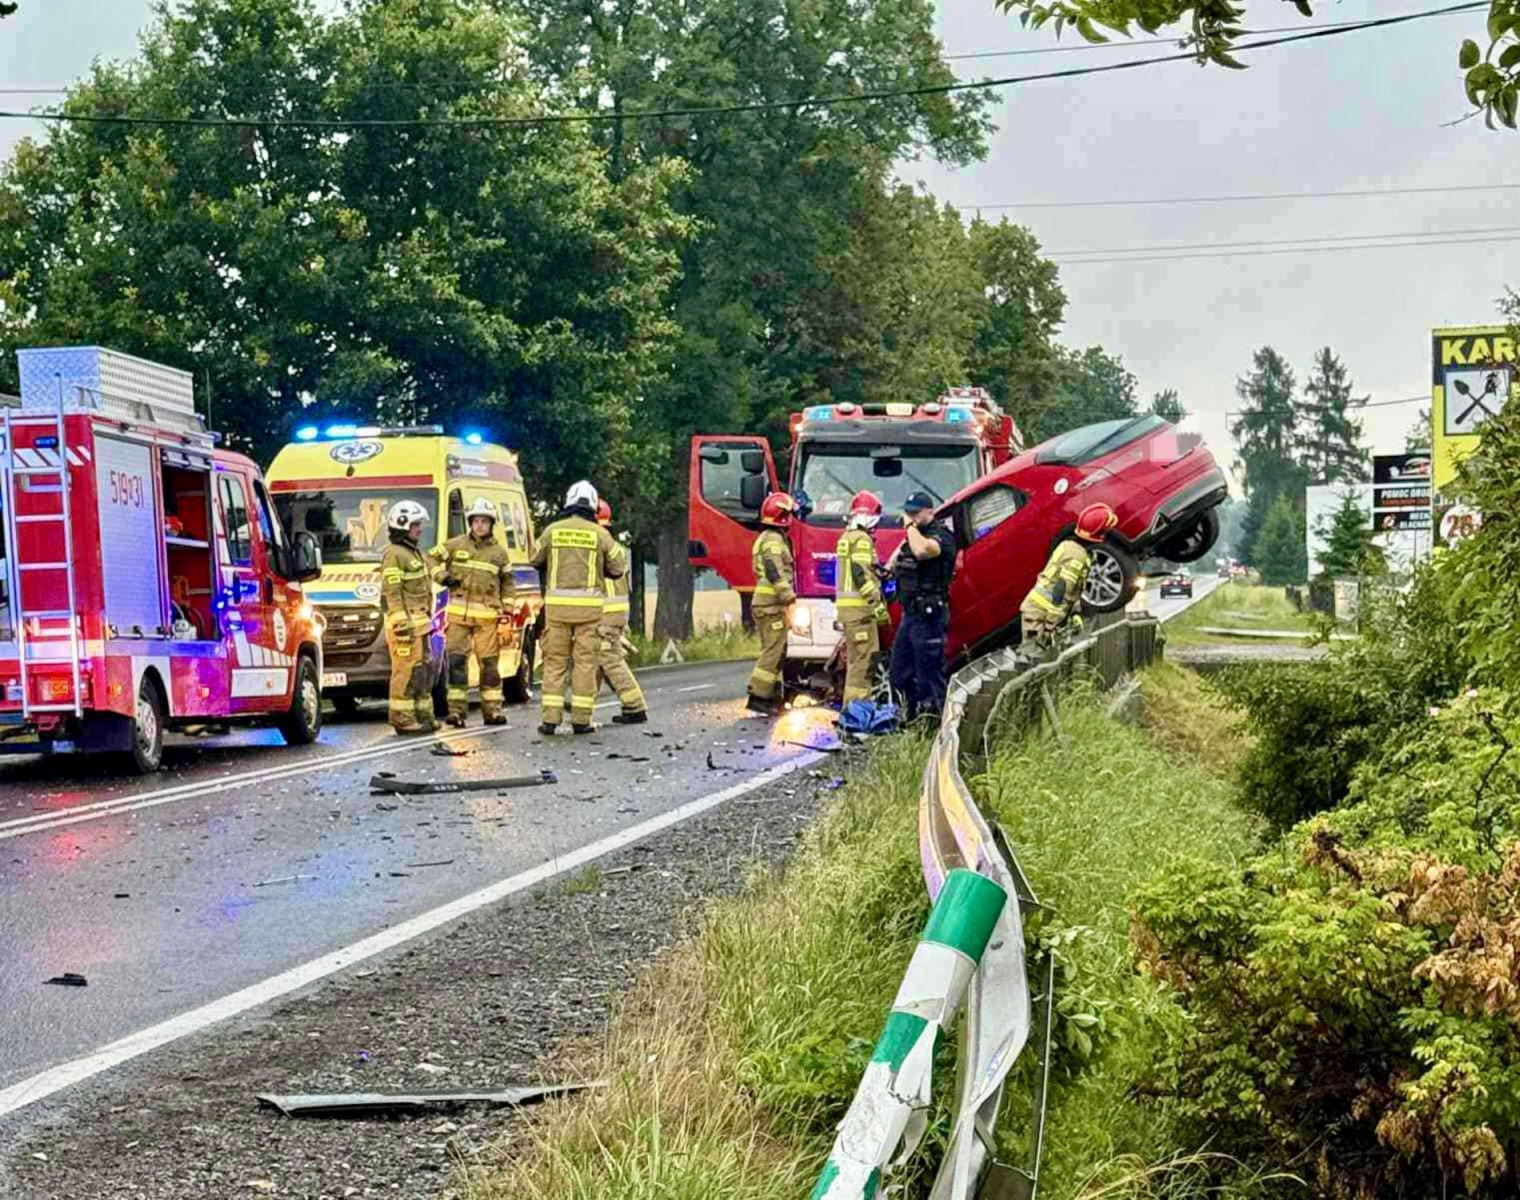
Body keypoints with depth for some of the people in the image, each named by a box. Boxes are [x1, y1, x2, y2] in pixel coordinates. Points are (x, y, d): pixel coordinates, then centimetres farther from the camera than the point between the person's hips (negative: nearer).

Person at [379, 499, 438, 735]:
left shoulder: (415, 553, 20)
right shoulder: (393, 555, -11)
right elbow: (392, 592, -17)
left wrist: (428, 619, 23)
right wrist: (401, 624, -21)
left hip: (420, 622, 10)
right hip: (405, 623, -10)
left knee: (424, 670, 12)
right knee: (406, 672, -9)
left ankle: (423, 715, 19)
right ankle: (402, 718, -7)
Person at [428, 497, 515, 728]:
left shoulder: (499, 552, 11)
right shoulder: (455, 545, 8)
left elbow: (508, 582, 17)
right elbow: (432, 558, 14)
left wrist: (507, 608, 8)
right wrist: (442, 577, -2)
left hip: (487, 616, 0)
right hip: (458, 613, 0)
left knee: (489, 662, 0)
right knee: (456, 661, -4)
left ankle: (492, 709, 6)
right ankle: (457, 709, -2)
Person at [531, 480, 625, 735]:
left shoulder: (552, 531, 3)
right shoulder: (600, 534, 0)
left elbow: (536, 560, 16)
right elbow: (618, 567, 7)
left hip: (557, 603, 1)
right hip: (589, 605, -1)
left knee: (555, 660, 6)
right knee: (585, 660, 4)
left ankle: (550, 718, 3)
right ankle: (581, 719, 3)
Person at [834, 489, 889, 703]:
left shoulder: (846, 537, 19)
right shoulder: (862, 539, -12)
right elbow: (861, 573, -20)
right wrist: (878, 605, -20)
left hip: (845, 604, 10)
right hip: (859, 606, -10)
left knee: (856, 657, 15)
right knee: (862, 658, -9)